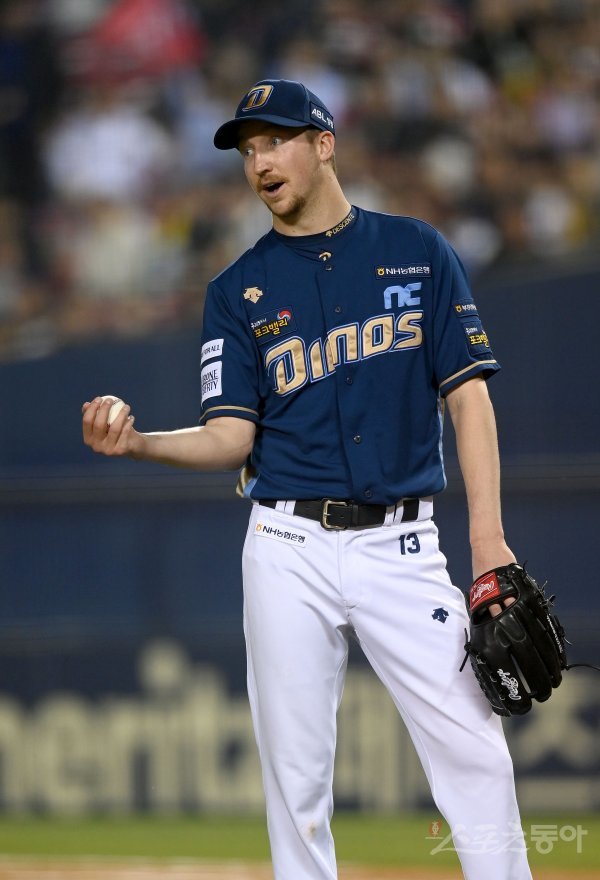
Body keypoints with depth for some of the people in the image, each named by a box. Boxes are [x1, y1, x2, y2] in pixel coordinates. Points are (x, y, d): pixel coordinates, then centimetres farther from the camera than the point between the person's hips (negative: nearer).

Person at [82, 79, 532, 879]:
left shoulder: (418, 251, 6)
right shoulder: (239, 292, 8)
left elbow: (467, 393, 2)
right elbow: (231, 437, 0)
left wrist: (488, 530, -8)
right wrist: (136, 443, -19)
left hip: (401, 544, -1)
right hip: (290, 550, 1)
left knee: (475, 754, -8)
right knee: (296, 773, 1)